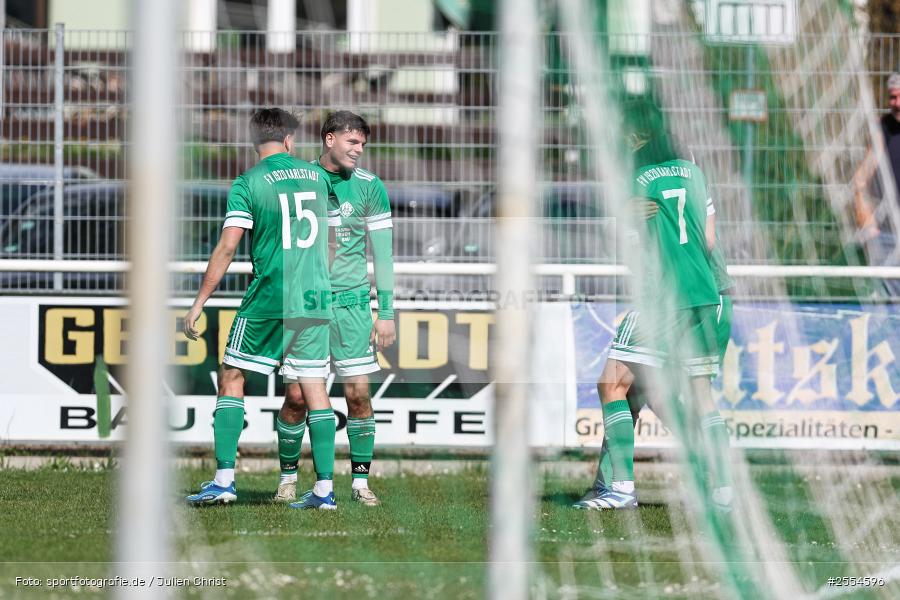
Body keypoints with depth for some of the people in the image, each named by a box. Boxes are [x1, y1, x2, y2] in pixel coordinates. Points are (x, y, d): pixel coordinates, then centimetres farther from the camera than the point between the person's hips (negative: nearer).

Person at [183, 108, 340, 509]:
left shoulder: (249, 183, -5)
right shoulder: (316, 175, 9)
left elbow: (226, 248, -10)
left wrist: (199, 303, -6)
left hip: (268, 299, -4)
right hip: (316, 298, 4)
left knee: (231, 378, 6)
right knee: (315, 388, 6)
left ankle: (225, 480, -2)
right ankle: (324, 488, 2)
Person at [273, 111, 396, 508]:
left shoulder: (369, 187, 1)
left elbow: (383, 254, 3)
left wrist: (386, 313, -1)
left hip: (351, 303, 0)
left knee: (358, 393, -4)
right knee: (297, 396, -3)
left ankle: (361, 480, 5)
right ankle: (288, 477, 12)